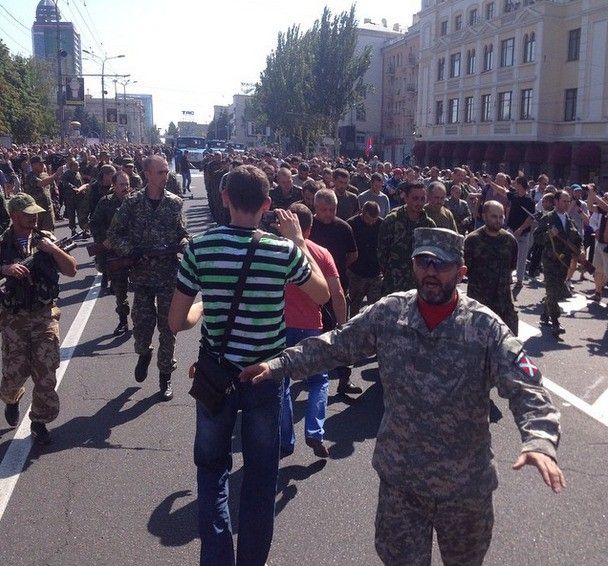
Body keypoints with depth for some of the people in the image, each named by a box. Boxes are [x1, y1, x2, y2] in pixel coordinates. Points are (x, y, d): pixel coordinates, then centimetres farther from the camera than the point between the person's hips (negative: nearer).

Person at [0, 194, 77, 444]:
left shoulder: (45, 240, 5)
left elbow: (71, 270, 2)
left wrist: (53, 249, -11)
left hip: (45, 316, 1)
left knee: (46, 372, -2)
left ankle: (40, 421, 16)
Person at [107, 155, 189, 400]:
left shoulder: (175, 202, 1)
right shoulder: (132, 202, -3)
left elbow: (182, 234, 8)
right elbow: (114, 234, 0)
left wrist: (183, 244, -14)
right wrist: (130, 250, -16)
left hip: (169, 274, 0)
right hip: (142, 274, 0)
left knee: (167, 325, 5)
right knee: (142, 321, 6)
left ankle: (165, 374, 20)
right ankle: (144, 353, 40)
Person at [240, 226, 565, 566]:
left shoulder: (486, 328, -15)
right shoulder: (388, 313, -7)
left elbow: (525, 387, -23)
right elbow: (335, 346, 4)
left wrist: (539, 441, -42)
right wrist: (279, 366, -2)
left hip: (464, 485, -1)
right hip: (399, 478, 2)